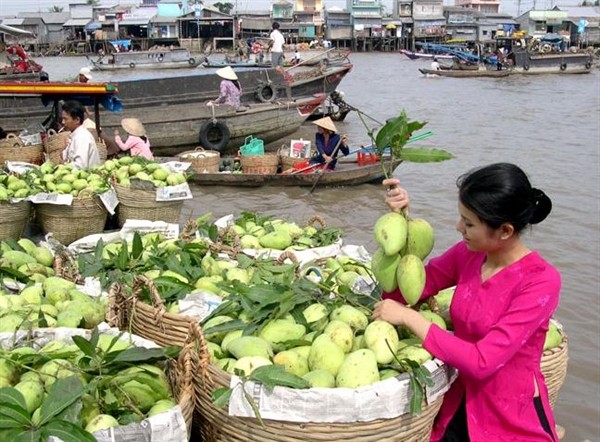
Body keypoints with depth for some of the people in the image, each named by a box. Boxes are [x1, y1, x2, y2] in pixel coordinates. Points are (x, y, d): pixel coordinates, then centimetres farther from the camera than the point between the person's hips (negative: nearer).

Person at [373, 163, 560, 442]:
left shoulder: (540, 281, -19)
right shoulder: (467, 254, -3)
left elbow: (482, 361, -26)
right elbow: (399, 292, 0)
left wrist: (408, 317, -23)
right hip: (459, 406, 4)